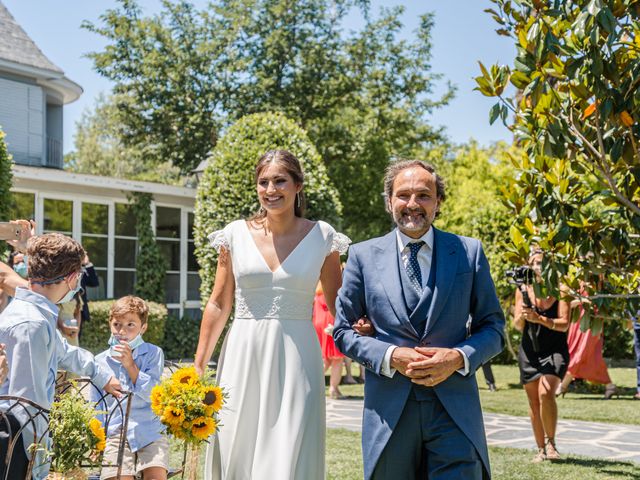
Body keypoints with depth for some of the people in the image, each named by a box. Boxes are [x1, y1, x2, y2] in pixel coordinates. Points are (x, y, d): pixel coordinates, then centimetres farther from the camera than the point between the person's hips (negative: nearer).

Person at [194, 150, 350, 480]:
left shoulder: (321, 237, 1)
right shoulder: (237, 234, 3)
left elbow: (337, 304, 7)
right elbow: (218, 305, 8)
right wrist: (198, 366, 5)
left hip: (295, 362, -1)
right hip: (243, 357, 2)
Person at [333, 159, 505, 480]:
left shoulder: (469, 252, 5)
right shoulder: (363, 256, 5)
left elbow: (493, 328, 8)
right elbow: (343, 330, 7)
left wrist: (459, 358, -12)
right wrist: (390, 357, -10)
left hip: (454, 411, 0)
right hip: (389, 412, 1)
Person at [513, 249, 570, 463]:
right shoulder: (523, 290, 5)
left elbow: (564, 324, -9)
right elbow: (517, 325, 2)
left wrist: (539, 319, -25)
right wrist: (522, 316, -20)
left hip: (555, 350, -3)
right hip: (529, 351, 3)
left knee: (546, 393, -24)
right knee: (534, 402, 5)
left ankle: (551, 442, -6)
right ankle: (541, 449, 17)